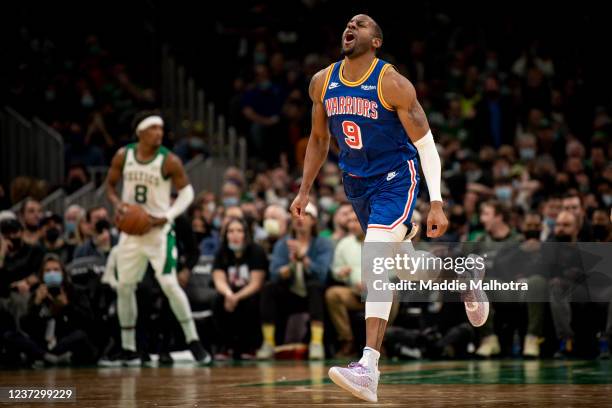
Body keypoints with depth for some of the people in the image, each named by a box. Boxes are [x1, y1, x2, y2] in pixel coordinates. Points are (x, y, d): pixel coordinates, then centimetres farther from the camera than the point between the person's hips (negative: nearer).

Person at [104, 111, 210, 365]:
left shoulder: (169, 161, -12)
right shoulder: (123, 156, -3)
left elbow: (187, 192, -3)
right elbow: (110, 184, 10)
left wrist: (167, 216, -16)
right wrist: (117, 203, -10)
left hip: (159, 229, -4)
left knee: (169, 284, -15)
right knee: (124, 286, 5)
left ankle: (193, 341, -4)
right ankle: (128, 348, 15)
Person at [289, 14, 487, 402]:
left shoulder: (393, 84, -18)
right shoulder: (322, 82, -1)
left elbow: (426, 144, -15)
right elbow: (319, 138, 15)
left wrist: (437, 204, -20)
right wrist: (305, 191, 14)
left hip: (395, 178, -7)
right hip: (356, 181, 7)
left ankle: (369, 369, -30)